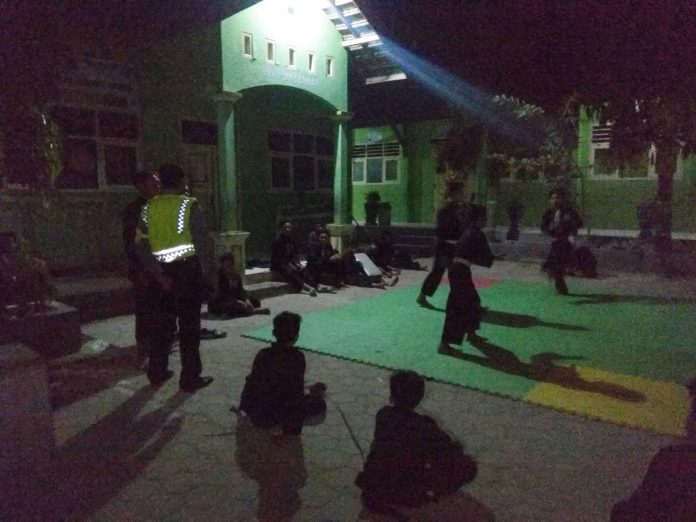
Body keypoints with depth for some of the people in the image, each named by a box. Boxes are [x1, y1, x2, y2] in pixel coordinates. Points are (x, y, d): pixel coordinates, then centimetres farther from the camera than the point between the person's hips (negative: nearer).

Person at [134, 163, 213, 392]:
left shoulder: (149, 208, 3)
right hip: (187, 269, -4)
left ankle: (157, 372, 27)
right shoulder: (189, 205, -9)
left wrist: (158, 273, -2)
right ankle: (190, 377, 8)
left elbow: (141, 246, -2)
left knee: (162, 322, 17)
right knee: (189, 324, 2)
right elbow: (201, 242, -11)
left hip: (162, 272, 5)